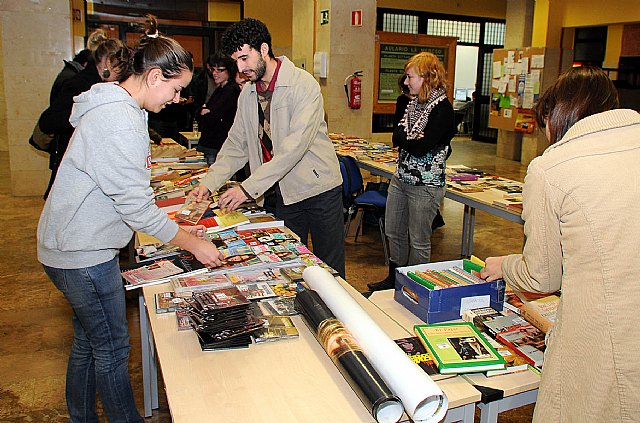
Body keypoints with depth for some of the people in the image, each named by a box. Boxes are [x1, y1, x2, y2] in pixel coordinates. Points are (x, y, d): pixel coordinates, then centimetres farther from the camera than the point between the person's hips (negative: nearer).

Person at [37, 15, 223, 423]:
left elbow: (129, 191, 14)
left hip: (78, 247, 10)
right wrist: (192, 243, -15)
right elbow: (135, 206, -24)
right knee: (112, 350, 5)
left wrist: (175, 224, 9)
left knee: (88, 342, 22)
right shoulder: (118, 122, -24)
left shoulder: (119, 108, 10)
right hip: (84, 255, -10)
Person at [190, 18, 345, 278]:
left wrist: (249, 187, -29)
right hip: (284, 192, 6)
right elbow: (236, 144, 8)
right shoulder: (247, 93, 6)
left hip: (319, 187, -6)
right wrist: (210, 182, -8)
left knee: (330, 268, 6)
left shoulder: (303, 84, -17)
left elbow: (296, 144, -27)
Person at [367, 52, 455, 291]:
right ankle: (394, 279, 33)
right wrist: (413, 140, -17)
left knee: (418, 241, 4)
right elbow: (397, 136, 1)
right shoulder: (413, 103, 11)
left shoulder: (442, 108, -15)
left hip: (425, 184, -8)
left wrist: (403, 141, -6)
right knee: (393, 232, 16)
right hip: (401, 178, 8)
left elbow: (422, 147, -23)